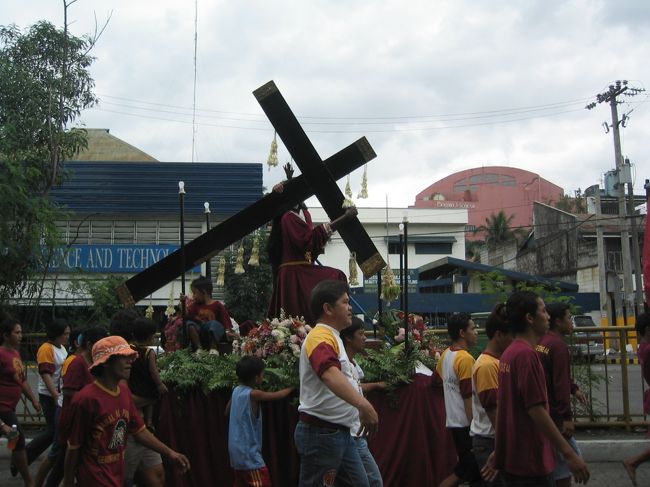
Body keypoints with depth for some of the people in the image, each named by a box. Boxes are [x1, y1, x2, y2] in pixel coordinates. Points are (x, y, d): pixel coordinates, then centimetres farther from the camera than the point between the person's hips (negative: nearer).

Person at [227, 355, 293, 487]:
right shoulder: (253, 394, -18)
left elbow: (227, 412, 20)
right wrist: (292, 388, 11)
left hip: (237, 450, 9)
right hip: (248, 452, -9)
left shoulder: (236, 391, 4)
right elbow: (278, 396, -6)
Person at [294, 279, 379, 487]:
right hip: (321, 433, -11)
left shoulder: (330, 337, 14)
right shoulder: (321, 337, -20)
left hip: (339, 432, 11)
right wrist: (363, 404, -53)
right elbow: (329, 374, -40)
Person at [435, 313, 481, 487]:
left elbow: (436, 379, 24)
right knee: (464, 472, -1)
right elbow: (469, 397, -21)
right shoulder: (465, 359, -19)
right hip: (466, 424, -9)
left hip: (454, 421, 9)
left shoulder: (446, 355, 7)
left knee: (472, 471, 15)